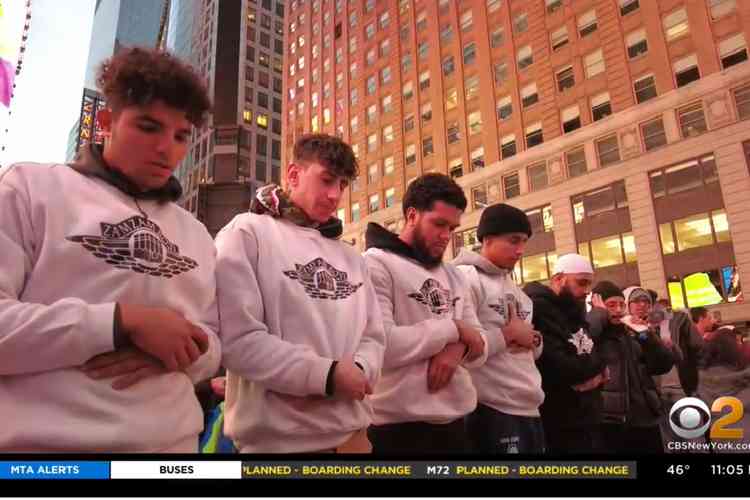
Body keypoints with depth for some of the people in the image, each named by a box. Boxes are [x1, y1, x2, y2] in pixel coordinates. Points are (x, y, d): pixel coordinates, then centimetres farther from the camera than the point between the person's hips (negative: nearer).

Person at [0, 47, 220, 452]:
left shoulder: (196, 234, 12)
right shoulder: (32, 188, -1)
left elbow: (211, 347, 12)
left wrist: (175, 348, -9)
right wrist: (123, 321, -19)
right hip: (44, 441, -4)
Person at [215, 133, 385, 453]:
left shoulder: (351, 257, 14)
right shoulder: (247, 233, -6)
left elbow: (373, 337, 10)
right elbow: (236, 339, -16)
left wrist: (359, 370, -11)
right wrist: (328, 374, -16)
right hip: (278, 437, -6)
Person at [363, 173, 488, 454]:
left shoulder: (454, 276, 13)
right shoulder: (376, 264, -11)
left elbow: (480, 347, 10)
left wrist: (458, 348, -13)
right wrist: (453, 329, -14)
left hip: (455, 421, 7)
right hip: (401, 428, -7)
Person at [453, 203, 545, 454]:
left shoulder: (515, 289, 17)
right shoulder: (466, 278, -11)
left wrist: (532, 340, 0)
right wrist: (509, 334, -13)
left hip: (530, 408, 9)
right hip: (493, 411, -8)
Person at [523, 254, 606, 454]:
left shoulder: (574, 311, 15)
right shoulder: (538, 307, -17)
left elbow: (593, 355, 14)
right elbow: (559, 367, -27)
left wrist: (596, 372, -10)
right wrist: (595, 367, -9)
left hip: (587, 420, 9)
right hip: (559, 425, -9)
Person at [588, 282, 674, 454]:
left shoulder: (632, 334, 16)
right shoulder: (594, 333, -3)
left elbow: (664, 366, 10)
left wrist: (649, 335, -3)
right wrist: (600, 313, -12)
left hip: (646, 419, 6)